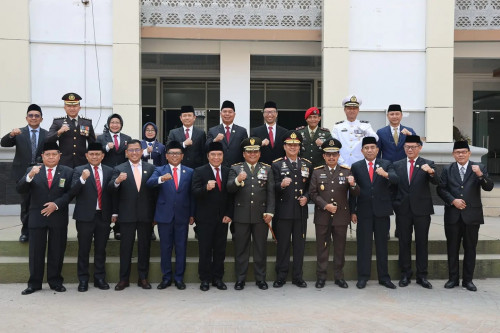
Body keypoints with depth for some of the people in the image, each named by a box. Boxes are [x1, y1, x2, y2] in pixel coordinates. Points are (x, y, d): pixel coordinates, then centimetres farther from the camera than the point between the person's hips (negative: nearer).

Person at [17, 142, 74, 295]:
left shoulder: (67, 172, 4)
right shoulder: (32, 170, 5)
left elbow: (70, 193, -1)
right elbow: (20, 189, -5)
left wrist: (56, 204, -15)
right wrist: (30, 176, -22)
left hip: (58, 217, 0)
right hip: (37, 217, 0)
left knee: (57, 251, 6)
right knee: (36, 252, 5)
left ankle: (55, 281, 18)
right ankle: (34, 283, 15)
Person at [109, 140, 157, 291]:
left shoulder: (150, 168, 6)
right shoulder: (119, 169, 2)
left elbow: (155, 191, 4)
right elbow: (111, 189, -10)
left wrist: (155, 214, 0)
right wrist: (117, 181, -33)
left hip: (146, 215, 1)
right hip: (127, 215, -1)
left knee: (144, 246, 9)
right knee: (125, 247, 6)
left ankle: (143, 277, 19)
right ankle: (124, 279, 15)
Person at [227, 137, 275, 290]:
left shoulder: (267, 169, 10)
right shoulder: (235, 168, 7)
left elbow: (271, 192, 5)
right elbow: (229, 189, -6)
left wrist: (270, 212, -4)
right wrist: (237, 180, -26)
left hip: (261, 216, 1)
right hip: (241, 215, -1)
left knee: (261, 248, 8)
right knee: (241, 248, 5)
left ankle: (260, 278, 20)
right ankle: (240, 279, 16)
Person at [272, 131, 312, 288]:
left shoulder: (307, 164, 11)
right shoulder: (277, 164, 1)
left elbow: (310, 186, 15)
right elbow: (273, 188, -5)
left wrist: (306, 197, -3)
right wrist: (281, 185, -26)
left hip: (301, 211, 3)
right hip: (284, 211, -3)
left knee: (300, 244, 8)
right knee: (283, 244, 4)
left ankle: (297, 276, 19)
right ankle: (281, 276, 15)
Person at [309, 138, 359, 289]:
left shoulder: (346, 171, 5)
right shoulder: (317, 172, 4)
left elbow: (355, 194, 1)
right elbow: (312, 193, 0)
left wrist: (353, 184, -21)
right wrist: (325, 205, -12)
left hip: (341, 216, 1)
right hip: (322, 216, 0)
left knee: (340, 248, 8)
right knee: (322, 247, 6)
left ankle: (339, 276, 19)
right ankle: (321, 276, 15)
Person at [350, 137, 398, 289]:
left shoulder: (386, 164, 6)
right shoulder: (356, 167, 6)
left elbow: (396, 180, -11)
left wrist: (386, 174, -32)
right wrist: (353, 211, 0)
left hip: (382, 210, 1)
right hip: (364, 211, 0)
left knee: (382, 244, 8)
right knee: (363, 244, 3)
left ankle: (384, 277, 17)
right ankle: (363, 277, 12)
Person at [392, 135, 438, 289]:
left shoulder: (428, 164, 1)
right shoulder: (397, 165, 8)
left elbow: (436, 182, -14)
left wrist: (431, 172, -34)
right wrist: (394, 204, -4)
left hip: (422, 209, -1)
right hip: (403, 210, 2)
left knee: (422, 243, 5)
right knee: (404, 242, 7)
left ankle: (422, 276, 14)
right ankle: (405, 275, 16)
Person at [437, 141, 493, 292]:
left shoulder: (479, 168, 2)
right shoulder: (447, 170, 6)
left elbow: (489, 187, -7)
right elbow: (441, 189, 2)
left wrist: (480, 175, -24)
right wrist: (453, 200, -12)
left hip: (472, 215, -1)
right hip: (453, 215, 1)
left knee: (470, 248, 6)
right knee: (452, 248, 8)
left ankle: (468, 280, 17)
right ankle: (453, 278, 18)